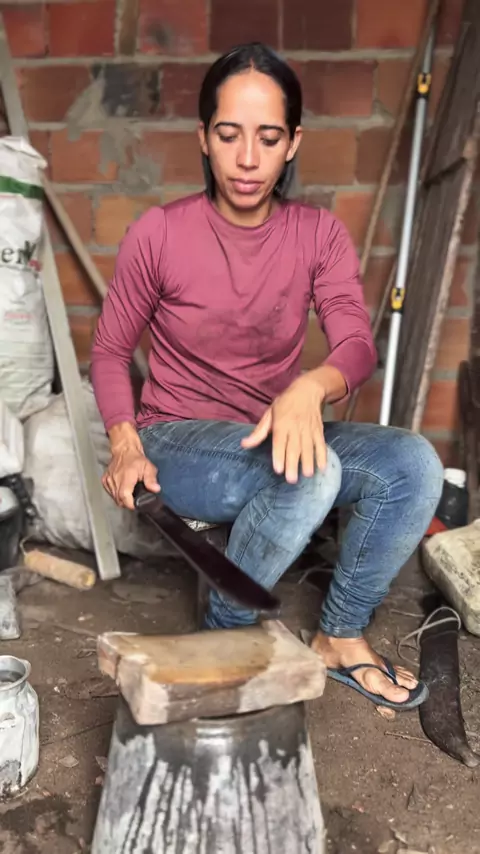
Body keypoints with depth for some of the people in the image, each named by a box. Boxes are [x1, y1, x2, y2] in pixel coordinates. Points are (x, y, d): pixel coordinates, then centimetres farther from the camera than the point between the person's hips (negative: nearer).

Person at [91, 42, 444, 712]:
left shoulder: (320, 236, -2)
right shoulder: (158, 234, -10)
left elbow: (357, 345, -14)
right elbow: (110, 352, -1)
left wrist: (310, 387, -37)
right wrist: (126, 445, -17)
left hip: (278, 437, 4)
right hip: (178, 443, -3)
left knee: (415, 465, -21)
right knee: (311, 475, -34)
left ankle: (342, 637, -1)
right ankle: (223, 635, -8)